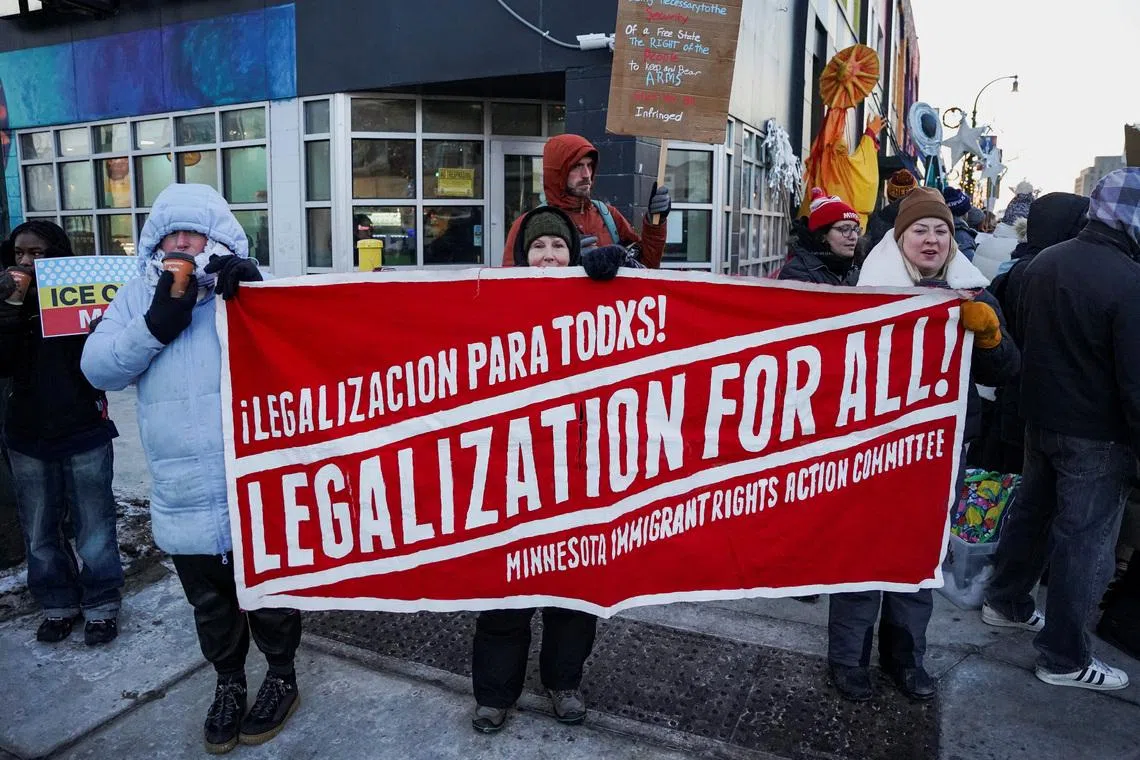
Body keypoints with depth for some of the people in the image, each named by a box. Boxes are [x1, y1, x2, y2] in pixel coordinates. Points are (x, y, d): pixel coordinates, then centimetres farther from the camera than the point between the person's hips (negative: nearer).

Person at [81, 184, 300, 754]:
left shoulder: (248, 288, -3)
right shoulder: (138, 297, 6)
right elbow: (98, 368, -4)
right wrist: (158, 322, -19)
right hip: (182, 496, 3)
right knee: (208, 600, 21)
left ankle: (282, 677, 38)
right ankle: (228, 682, 43)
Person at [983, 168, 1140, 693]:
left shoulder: (1044, 263, 0)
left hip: (1040, 419, 8)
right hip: (1097, 436, -7)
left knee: (1032, 510, 23)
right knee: (1085, 542, 4)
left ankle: (1005, 601, 41)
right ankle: (1064, 658, 17)